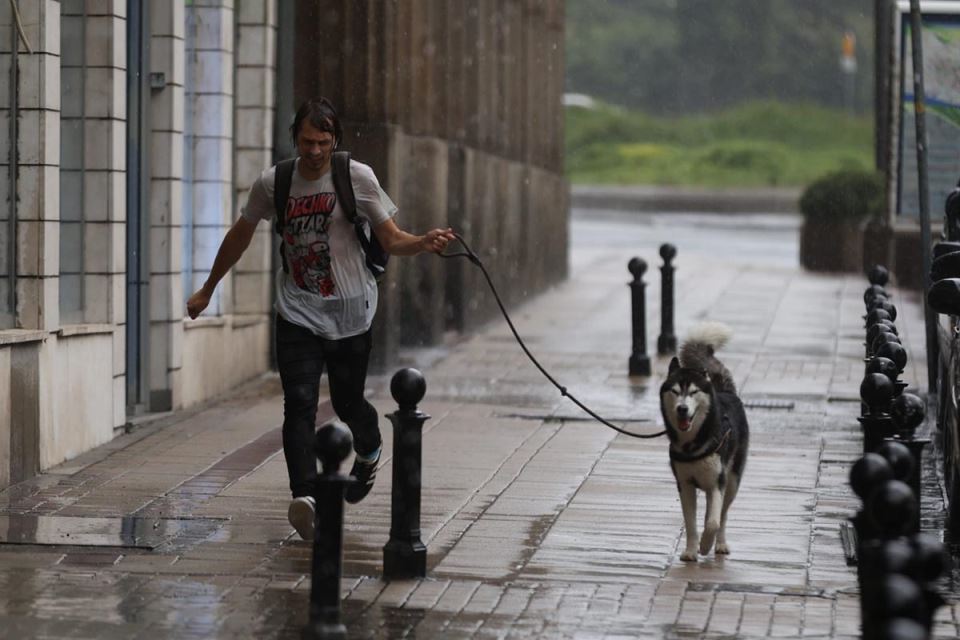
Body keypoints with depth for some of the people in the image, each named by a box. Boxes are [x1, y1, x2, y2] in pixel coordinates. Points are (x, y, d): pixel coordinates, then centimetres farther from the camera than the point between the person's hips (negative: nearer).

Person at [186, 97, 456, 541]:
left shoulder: (357, 178, -4)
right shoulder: (272, 183, 1)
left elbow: (391, 240, -1)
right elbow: (240, 236, 16)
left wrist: (425, 243, -23)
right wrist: (207, 290, 23)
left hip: (350, 313, -1)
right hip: (297, 315, 1)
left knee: (347, 403, 8)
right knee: (299, 403, -16)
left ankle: (369, 451, 43)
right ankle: (303, 495, -27)